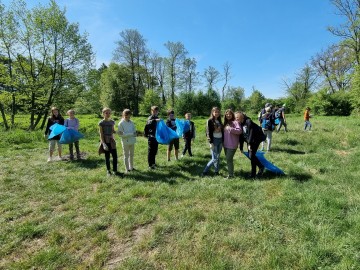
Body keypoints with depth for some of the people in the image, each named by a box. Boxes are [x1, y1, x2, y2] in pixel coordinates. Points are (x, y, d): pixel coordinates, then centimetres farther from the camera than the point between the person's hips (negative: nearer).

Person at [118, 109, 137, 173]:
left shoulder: (131, 122, 4)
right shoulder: (121, 123, -10)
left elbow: (134, 131, 10)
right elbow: (120, 134, -15)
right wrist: (131, 134, -20)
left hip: (132, 141, 5)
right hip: (126, 142, -5)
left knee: (131, 155, 17)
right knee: (126, 156, 6)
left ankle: (131, 167, 33)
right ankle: (127, 169, 18)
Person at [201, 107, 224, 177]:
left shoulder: (219, 121, 14)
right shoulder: (209, 121, -5)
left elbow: (222, 131, 15)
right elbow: (208, 132, -9)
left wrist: (223, 141, 10)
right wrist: (210, 142, -15)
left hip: (220, 140, 6)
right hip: (214, 140, -6)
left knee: (218, 157, 10)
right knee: (214, 159, -7)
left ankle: (217, 171, 20)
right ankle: (205, 171, 6)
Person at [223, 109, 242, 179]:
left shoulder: (235, 122, -9)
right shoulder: (225, 123, 13)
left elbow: (239, 131, -21)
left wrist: (230, 128, -26)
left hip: (232, 145, -7)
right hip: (226, 145, 7)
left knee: (229, 159, -5)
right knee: (228, 159, 15)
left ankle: (231, 174, 6)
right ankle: (229, 172, 28)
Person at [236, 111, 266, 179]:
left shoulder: (248, 121, -19)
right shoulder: (240, 124, 4)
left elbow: (251, 133, -23)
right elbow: (241, 136, 6)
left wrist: (249, 144, -24)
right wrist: (241, 147, 7)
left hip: (255, 139, -7)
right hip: (249, 141, 7)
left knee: (251, 155, -12)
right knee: (250, 156, 7)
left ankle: (261, 167, 9)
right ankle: (253, 173, 19)